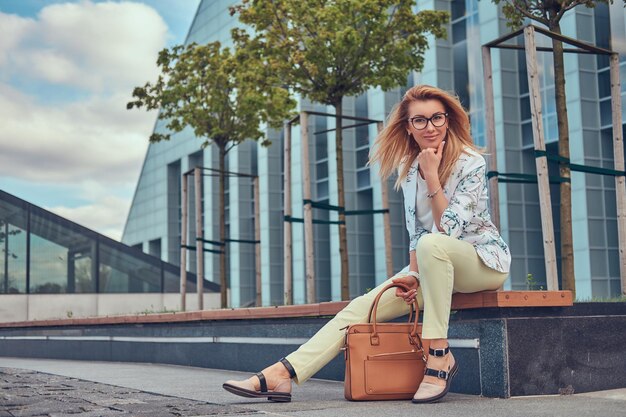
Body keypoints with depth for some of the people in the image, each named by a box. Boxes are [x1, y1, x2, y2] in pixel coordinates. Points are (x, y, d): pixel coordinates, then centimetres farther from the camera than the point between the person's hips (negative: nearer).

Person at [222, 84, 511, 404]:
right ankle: (280, 376, -20)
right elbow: (415, 231, 6)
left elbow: (447, 231, -22)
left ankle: (439, 355, -35)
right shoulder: (409, 169, 3)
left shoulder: (471, 164, -15)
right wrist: (414, 274, -9)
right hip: (436, 265, 6)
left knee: (431, 244, -39)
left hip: (484, 259, -6)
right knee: (364, 306, -12)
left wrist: (432, 176, -25)